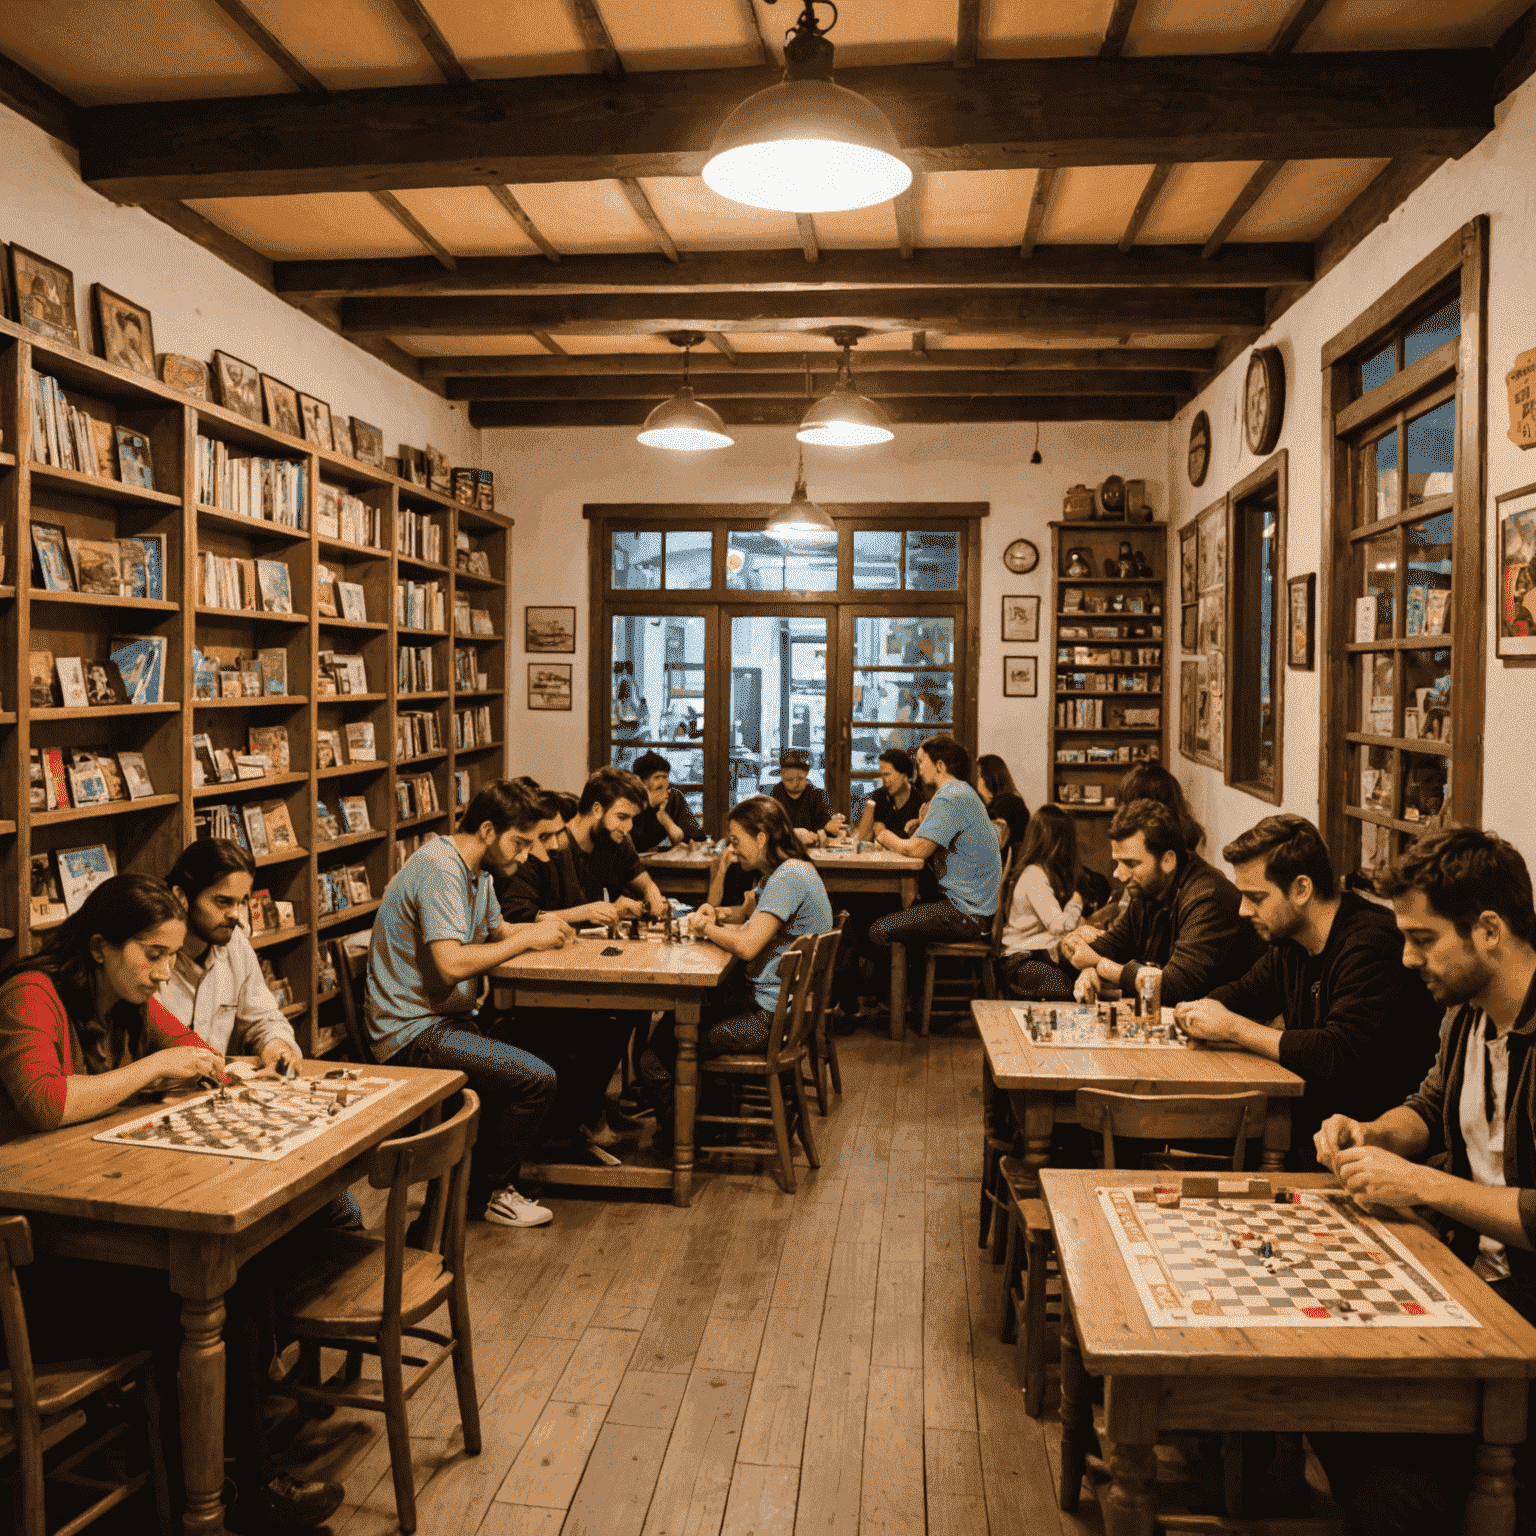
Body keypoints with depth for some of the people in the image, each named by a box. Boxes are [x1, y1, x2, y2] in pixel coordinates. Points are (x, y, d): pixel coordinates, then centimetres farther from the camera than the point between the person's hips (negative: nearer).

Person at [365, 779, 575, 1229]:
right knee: (537, 1079, -19)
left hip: (445, 1019, 10)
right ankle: (488, 1191, 3)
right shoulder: (439, 869, -21)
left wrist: (540, 929, 2)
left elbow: (498, 930, 24)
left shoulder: (477, 871, 11)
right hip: (414, 1032, -10)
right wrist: (528, 939, -21)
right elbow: (451, 965, -30)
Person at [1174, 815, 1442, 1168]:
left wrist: (1233, 1027, -23)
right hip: (1313, 1105, 8)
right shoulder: (1290, 939, 5)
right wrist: (1202, 1009, -1)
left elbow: (1339, 1056, -32)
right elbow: (1249, 991, 23)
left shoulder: (1372, 944, -24)